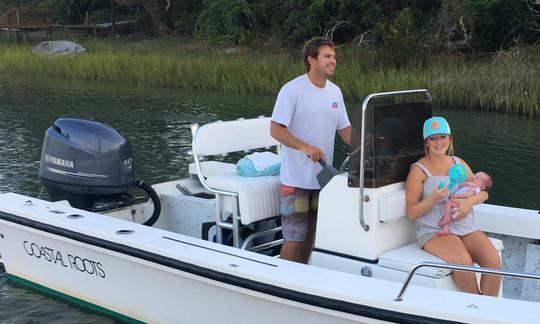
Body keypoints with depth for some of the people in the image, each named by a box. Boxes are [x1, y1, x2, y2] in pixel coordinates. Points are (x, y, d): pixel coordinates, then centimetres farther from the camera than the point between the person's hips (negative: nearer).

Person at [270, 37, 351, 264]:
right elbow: (275, 129, -16)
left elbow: (345, 129, 15)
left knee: (312, 234, 15)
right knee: (295, 238, -4)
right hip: (296, 179, -7)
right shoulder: (292, 90, -12)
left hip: (323, 177, 7)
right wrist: (305, 147, -28)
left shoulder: (335, 92, 9)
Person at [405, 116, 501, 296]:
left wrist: (469, 201, -5)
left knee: (493, 260, -21)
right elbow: (411, 213, -6)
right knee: (463, 261, -32)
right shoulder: (419, 170, -3)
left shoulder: (459, 163, 13)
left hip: (466, 227, 5)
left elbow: (483, 192, 18)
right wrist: (434, 198, -23)